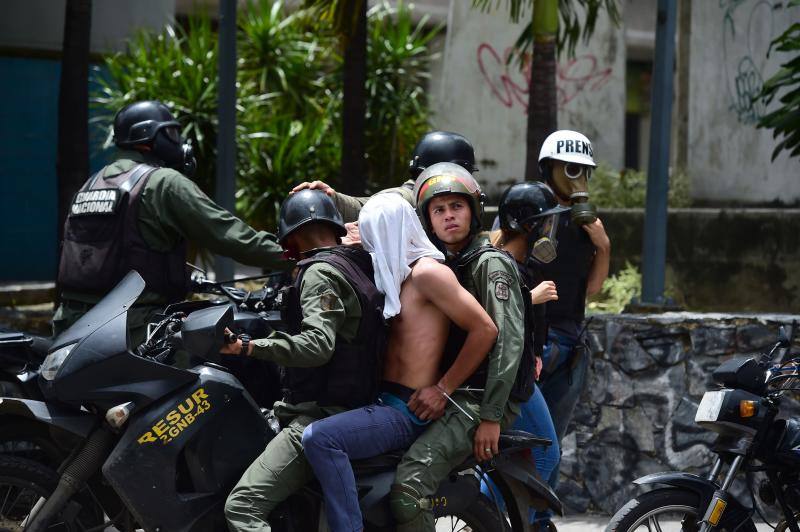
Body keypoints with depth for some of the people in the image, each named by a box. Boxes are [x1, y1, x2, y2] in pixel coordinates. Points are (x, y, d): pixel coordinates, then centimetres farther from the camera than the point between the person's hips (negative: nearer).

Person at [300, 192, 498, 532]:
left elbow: (485, 330, -17)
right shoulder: (399, 273, 16)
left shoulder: (428, 272, -12)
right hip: (386, 401, 11)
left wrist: (443, 389, -15)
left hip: (408, 412, -11)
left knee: (319, 439, -30)